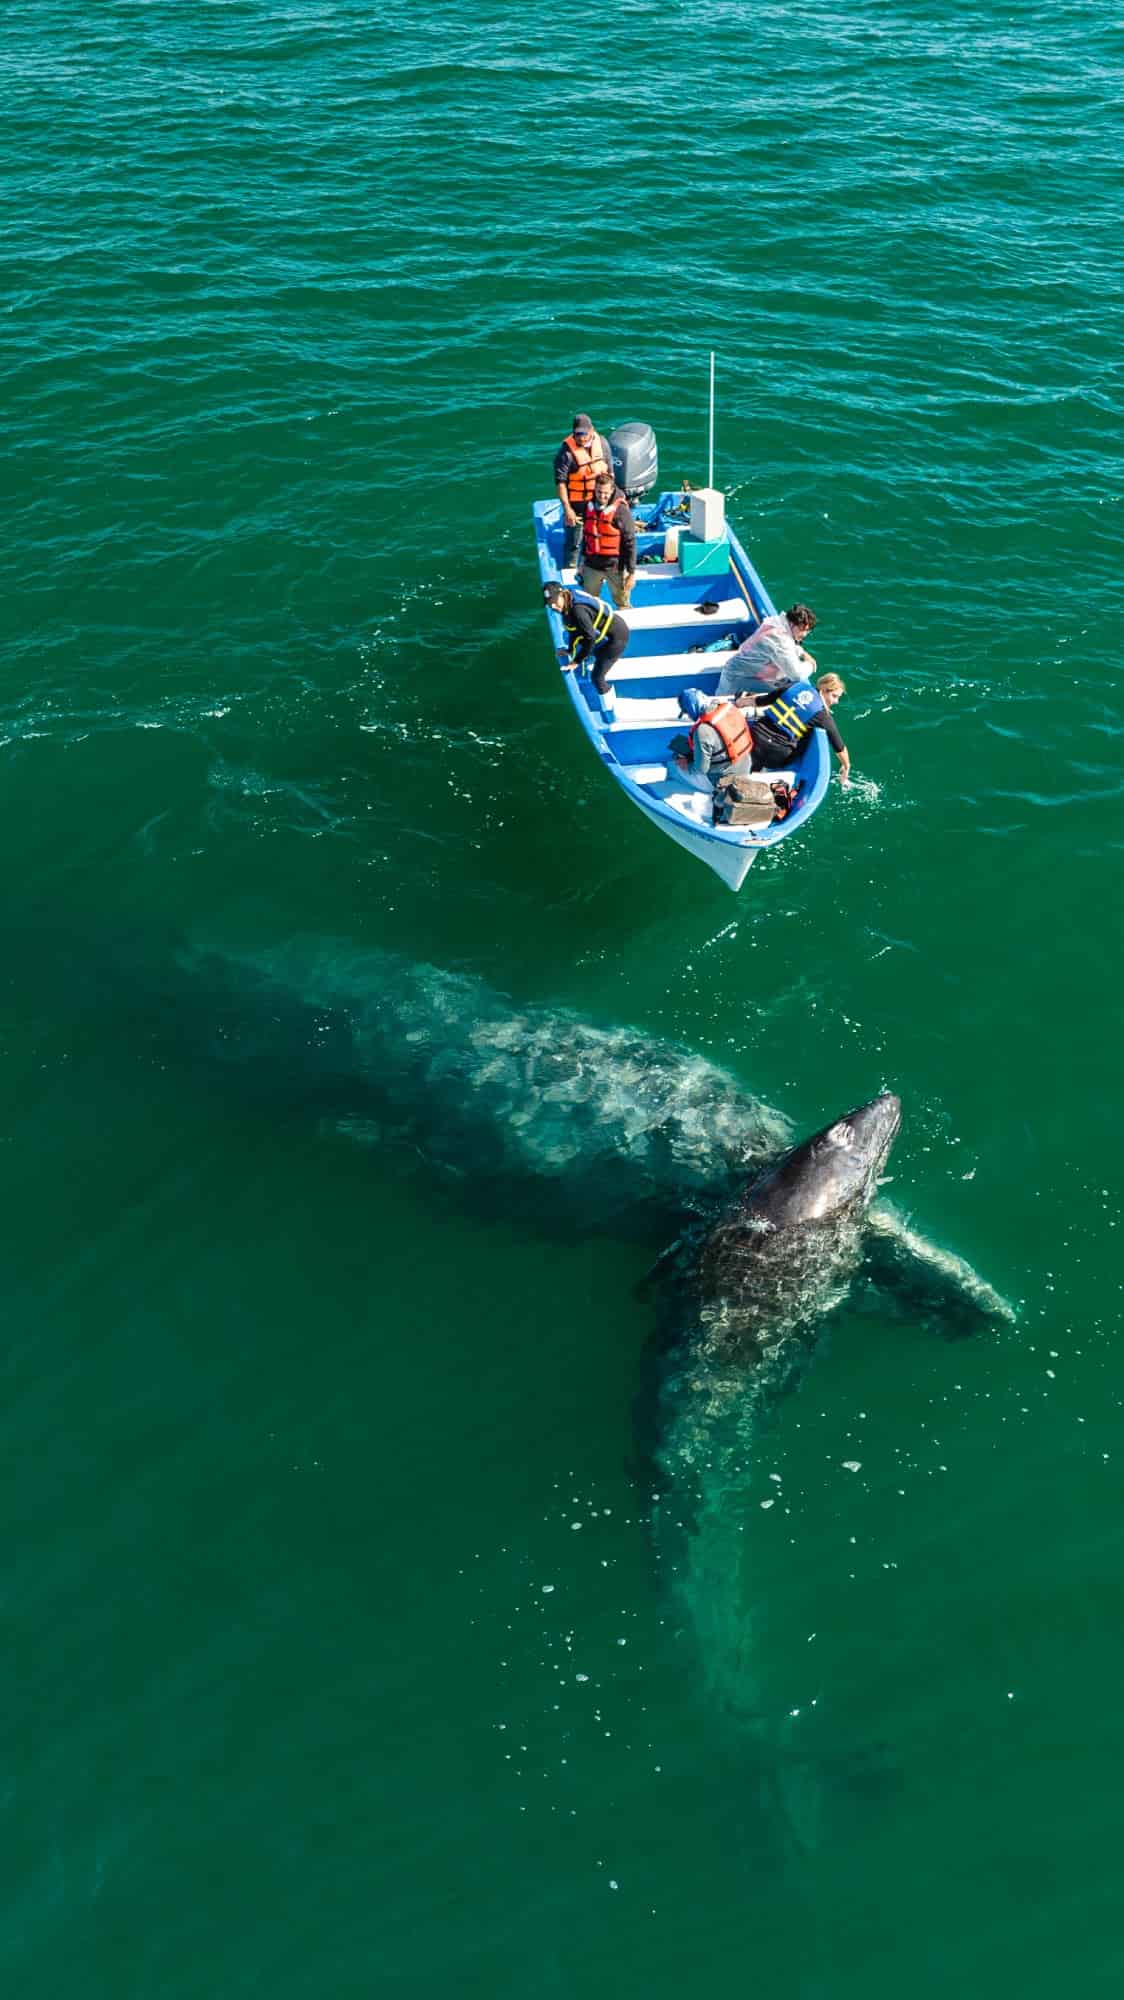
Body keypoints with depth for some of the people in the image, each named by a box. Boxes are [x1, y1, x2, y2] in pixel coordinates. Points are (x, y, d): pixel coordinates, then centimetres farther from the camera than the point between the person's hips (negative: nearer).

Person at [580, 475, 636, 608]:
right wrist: (583, 560, 20)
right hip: (591, 566, 5)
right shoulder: (589, 507, 1)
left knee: (622, 605, 6)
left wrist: (632, 572, -14)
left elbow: (630, 543, -14)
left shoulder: (621, 510, -16)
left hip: (615, 567, -5)